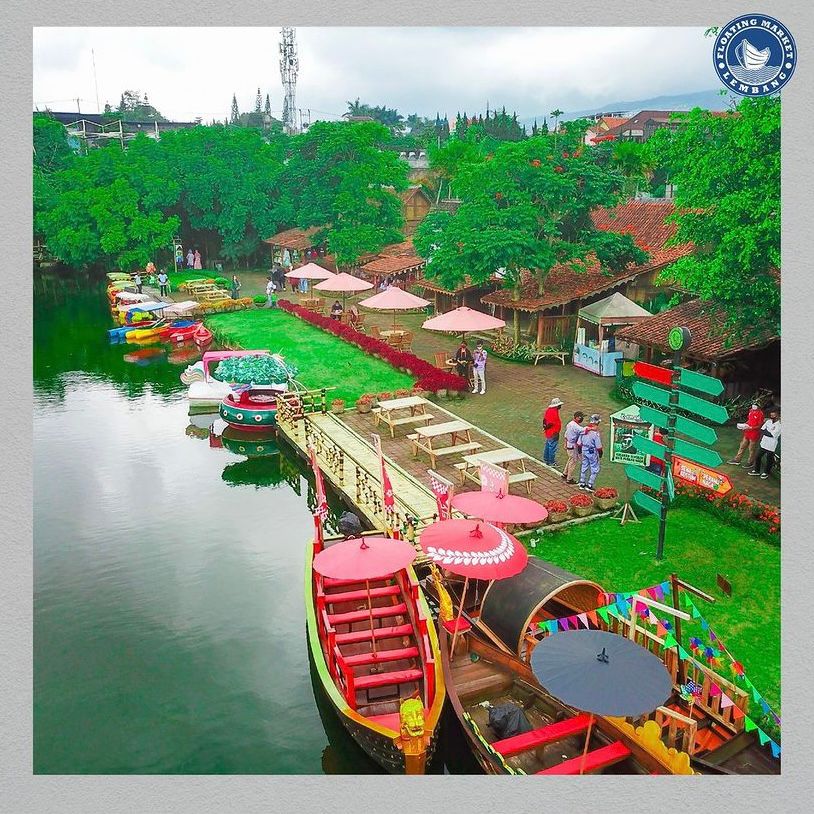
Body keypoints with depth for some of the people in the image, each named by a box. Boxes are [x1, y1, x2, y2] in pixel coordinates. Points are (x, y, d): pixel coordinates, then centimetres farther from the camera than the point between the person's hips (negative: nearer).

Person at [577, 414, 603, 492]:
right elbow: (598, 447, -17)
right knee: (595, 469, 7)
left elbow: (579, 443, 5)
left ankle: (582, 483, 27)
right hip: (592, 453, -7)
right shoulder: (596, 433, -23)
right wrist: (600, 453, 0)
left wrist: (580, 450, 19)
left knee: (584, 467, 19)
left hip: (584, 451, 7)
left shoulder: (584, 429, -3)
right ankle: (589, 485, 6)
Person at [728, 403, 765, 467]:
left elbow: (760, 426, -17)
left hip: (754, 434, -8)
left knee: (752, 449, 6)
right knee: (742, 446, 16)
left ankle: (750, 463, 19)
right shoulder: (751, 410, 5)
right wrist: (744, 424, 3)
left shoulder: (760, 414, -19)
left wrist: (751, 428, -26)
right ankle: (736, 460, 25)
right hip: (747, 433, 8)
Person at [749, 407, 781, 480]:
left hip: (771, 446, -6)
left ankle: (766, 472, 29)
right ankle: (757, 470, 29)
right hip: (764, 443, 6)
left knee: (769, 459, 10)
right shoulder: (768, 421, 1)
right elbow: (762, 429, 5)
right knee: (758, 456, 13)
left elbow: (772, 435, -20)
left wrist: (765, 431, -8)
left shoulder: (779, 425, -17)